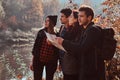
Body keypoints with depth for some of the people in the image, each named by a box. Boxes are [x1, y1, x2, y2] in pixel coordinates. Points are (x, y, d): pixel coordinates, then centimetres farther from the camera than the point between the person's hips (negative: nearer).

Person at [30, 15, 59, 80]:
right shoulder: (41, 32, 3)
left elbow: (57, 51, 3)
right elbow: (35, 46, 5)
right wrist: (33, 62, 5)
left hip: (50, 62, -1)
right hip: (38, 60, 1)